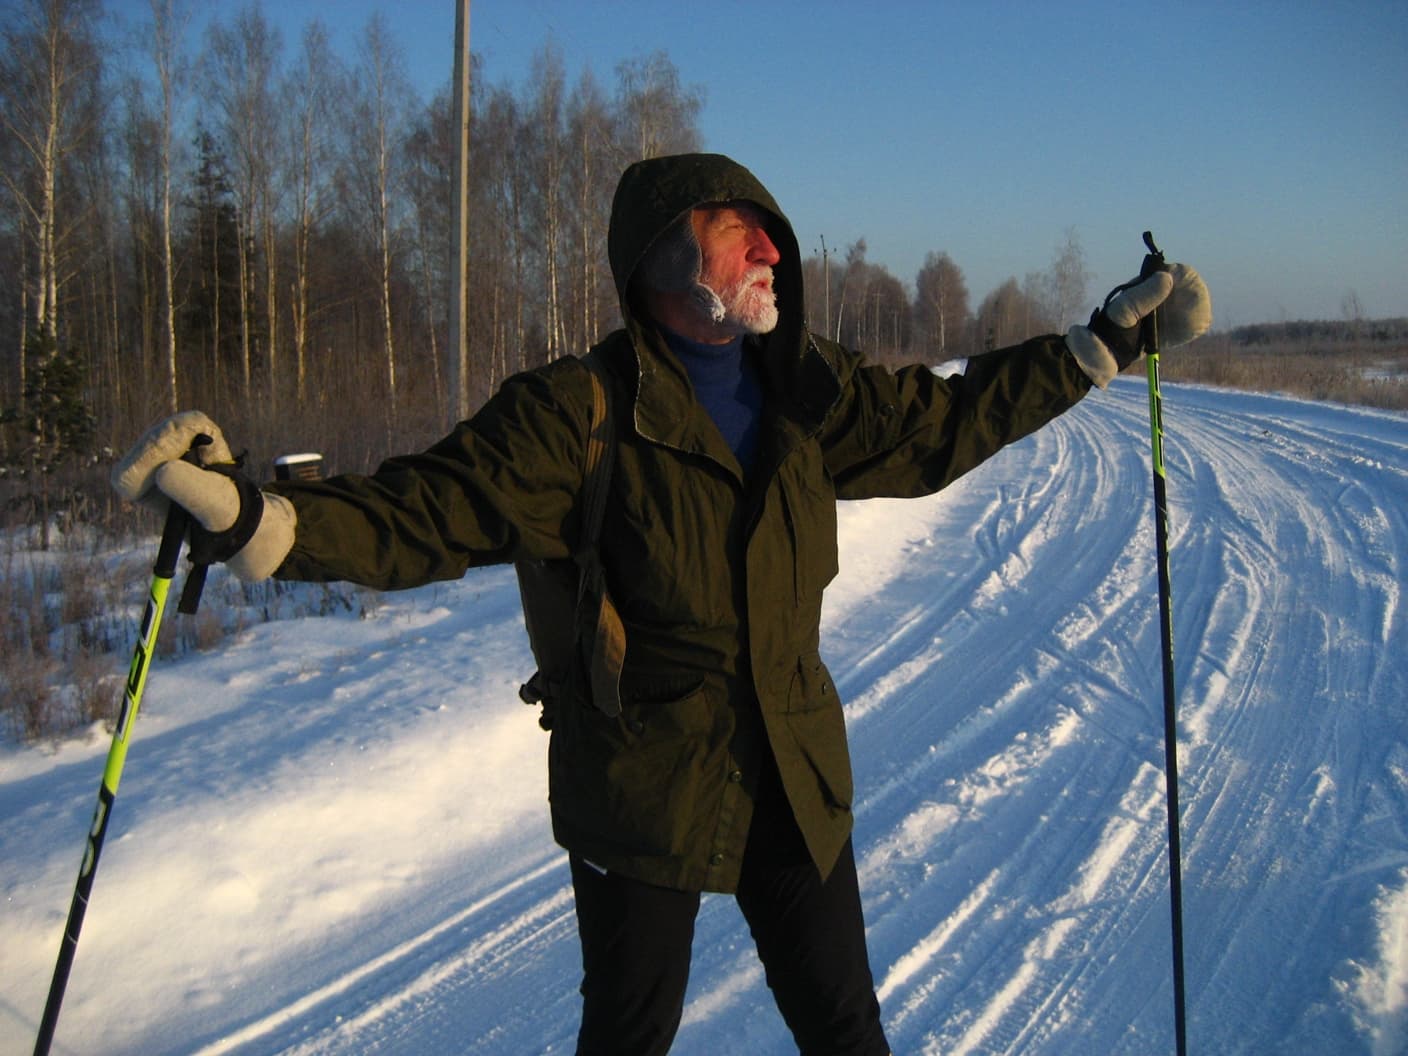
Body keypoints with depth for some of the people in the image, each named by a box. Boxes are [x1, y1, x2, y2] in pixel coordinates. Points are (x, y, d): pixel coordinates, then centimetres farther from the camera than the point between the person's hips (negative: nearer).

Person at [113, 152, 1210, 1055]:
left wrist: (1115, 336, 11)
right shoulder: (576, 413, -17)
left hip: (797, 777, 4)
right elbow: (419, 516, -21)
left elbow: (947, 419, 9)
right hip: (642, 786, -4)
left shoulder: (807, 390, -1)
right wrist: (240, 509, -36)